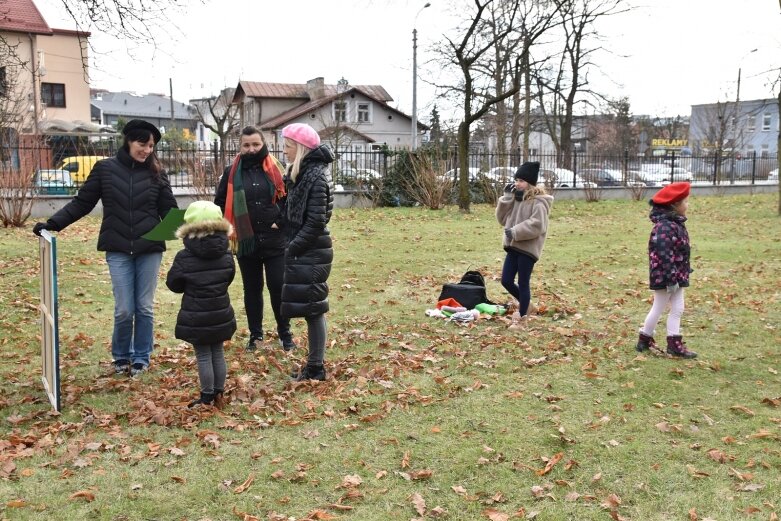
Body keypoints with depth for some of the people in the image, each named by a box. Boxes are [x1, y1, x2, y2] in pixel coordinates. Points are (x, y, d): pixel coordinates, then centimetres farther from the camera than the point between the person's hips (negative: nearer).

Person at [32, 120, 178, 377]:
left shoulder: (155, 173, 3)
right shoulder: (105, 168, 1)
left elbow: (169, 210, 2)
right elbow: (82, 203, 4)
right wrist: (52, 223, -6)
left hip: (150, 250, 1)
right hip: (118, 250, -1)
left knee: (145, 307, 7)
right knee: (124, 309, -1)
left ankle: (141, 358, 24)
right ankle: (121, 356, 23)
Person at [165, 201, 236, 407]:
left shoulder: (184, 258, -16)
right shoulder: (226, 255, -3)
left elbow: (173, 284, -5)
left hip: (196, 318, -4)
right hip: (221, 315, 4)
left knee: (203, 356, 4)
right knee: (218, 353, 15)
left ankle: (207, 398, 12)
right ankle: (218, 393, 24)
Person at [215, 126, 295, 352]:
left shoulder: (275, 169, 0)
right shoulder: (232, 172, 3)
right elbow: (220, 203, 10)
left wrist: (281, 222, -7)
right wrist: (230, 228, 1)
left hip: (275, 241, -2)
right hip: (246, 241, 2)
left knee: (278, 287, 0)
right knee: (252, 289, 11)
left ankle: (285, 333, 16)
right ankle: (256, 334, 24)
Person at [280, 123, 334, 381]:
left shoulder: (315, 176, -16)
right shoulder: (303, 173, 13)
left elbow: (315, 222, -20)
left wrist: (292, 249, -15)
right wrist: (292, 246, 11)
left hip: (310, 254, -9)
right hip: (306, 252, 9)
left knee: (312, 308, -3)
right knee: (312, 308, 13)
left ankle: (316, 369, 6)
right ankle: (314, 365, 21)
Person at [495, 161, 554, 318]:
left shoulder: (538, 202, -12)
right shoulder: (516, 198, 12)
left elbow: (537, 225, -22)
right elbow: (502, 219, 10)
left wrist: (515, 232, -22)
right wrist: (506, 198, 0)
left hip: (528, 248, -7)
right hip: (513, 246, 8)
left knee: (523, 284, 0)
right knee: (506, 281, 9)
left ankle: (522, 315, 12)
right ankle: (525, 303, 31)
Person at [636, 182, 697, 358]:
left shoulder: (676, 223, 10)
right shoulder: (665, 227, -23)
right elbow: (664, 254, -27)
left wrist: (683, 273, 21)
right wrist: (671, 278, -26)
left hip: (677, 276, 10)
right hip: (664, 277, -10)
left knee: (677, 309, 12)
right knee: (658, 309, 4)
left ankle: (674, 344, 18)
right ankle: (644, 340, 18)